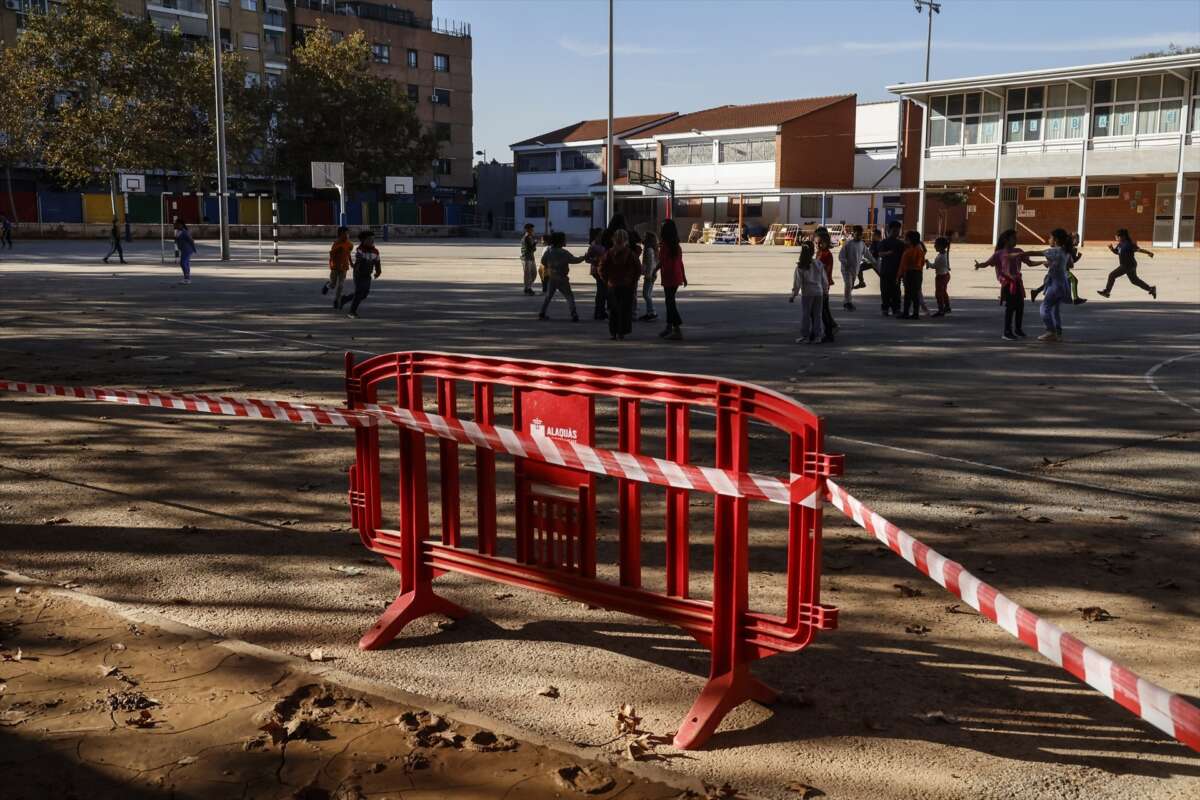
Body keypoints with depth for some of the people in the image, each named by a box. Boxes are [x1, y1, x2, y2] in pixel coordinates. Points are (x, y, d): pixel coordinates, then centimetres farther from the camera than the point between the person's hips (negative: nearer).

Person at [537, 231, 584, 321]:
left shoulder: (548, 252, 2)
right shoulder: (564, 253, -14)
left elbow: (543, 262, 8)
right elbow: (575, 260, -13)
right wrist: (584, 257, 0)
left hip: (551, 279, 5)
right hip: (562, 279, -5)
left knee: (548, 296, 18)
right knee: (569, 296, 0)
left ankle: (542, 314, 16)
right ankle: (574, 315, -10)